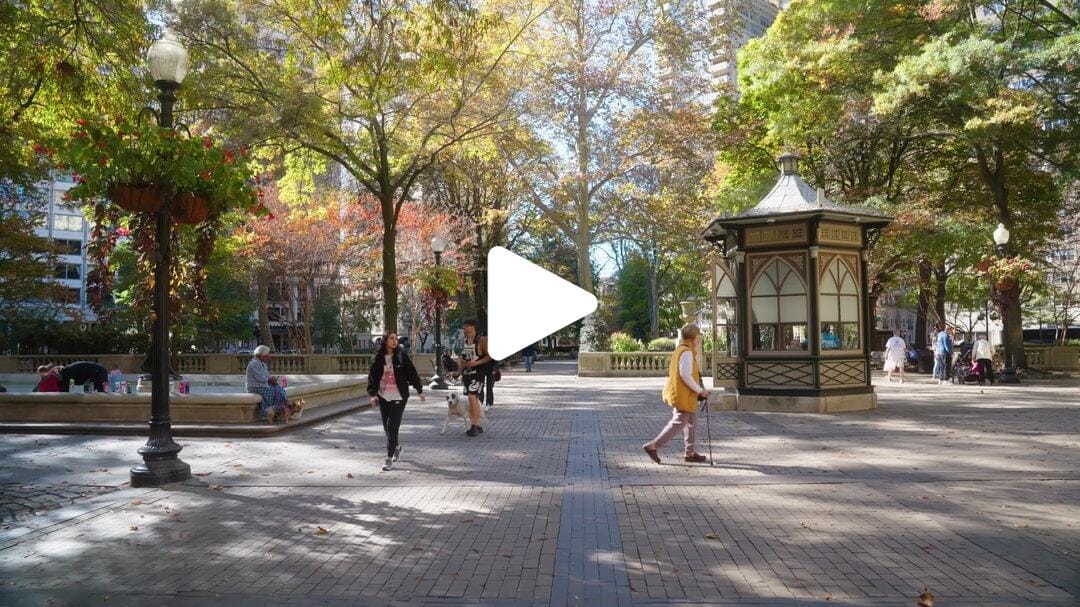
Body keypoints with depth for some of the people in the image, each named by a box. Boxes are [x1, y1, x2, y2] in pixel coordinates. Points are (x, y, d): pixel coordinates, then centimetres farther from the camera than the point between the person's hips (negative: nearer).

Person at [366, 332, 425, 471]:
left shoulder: (402, 356, -4)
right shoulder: (378, 358, 2)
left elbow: (412, 372, -1)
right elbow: (372, 376, 2)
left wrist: (419, 390, -1)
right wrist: (373, 393, -9)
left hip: (398, 397, -3)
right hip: (383, 396, 3)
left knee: (392, 427, -9)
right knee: (386, 427, 12)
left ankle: (389, 458, -2)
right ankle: (397, 447, 39)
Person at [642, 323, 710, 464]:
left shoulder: (680, 350, 14)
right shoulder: (687, 352, -17)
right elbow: (685, 375, -25)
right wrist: (700, 390, -18)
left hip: (678, 392, 10)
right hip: (683, 394, -10)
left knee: (691, 421, 15)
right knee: (679, 422, -6)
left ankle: (689, 452, 21)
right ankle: (653, 446, -3)